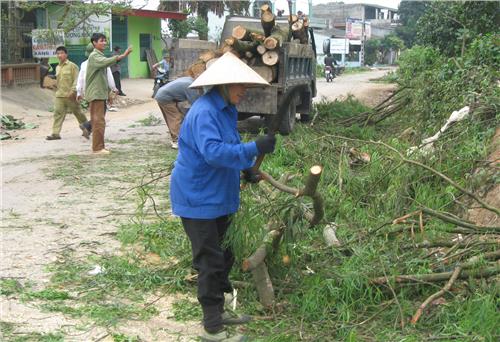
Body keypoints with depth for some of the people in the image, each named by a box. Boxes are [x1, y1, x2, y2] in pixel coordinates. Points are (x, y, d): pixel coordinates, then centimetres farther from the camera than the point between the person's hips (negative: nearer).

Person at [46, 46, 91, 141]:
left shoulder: (72, 66, -5)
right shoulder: (57, 68, 16)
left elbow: (76, 80, -12)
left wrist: (73, 91, -21)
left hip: (70, 95, -6)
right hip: (59, 95, 6)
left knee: (78, 112, 6)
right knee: (58, 113, -4)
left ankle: (86, 128, 24)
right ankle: (56, 133, -7)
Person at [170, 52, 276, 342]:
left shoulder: (227, 109, 10)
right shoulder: (204, 112, -23)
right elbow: (213, 152, -34)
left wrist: (247, 167, 9)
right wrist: (254, 149, -35)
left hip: (219, 197, 10)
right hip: (198, 198, -10)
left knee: (224, 257, 17)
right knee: (211, 262, -4)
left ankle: (219, 311, 33)